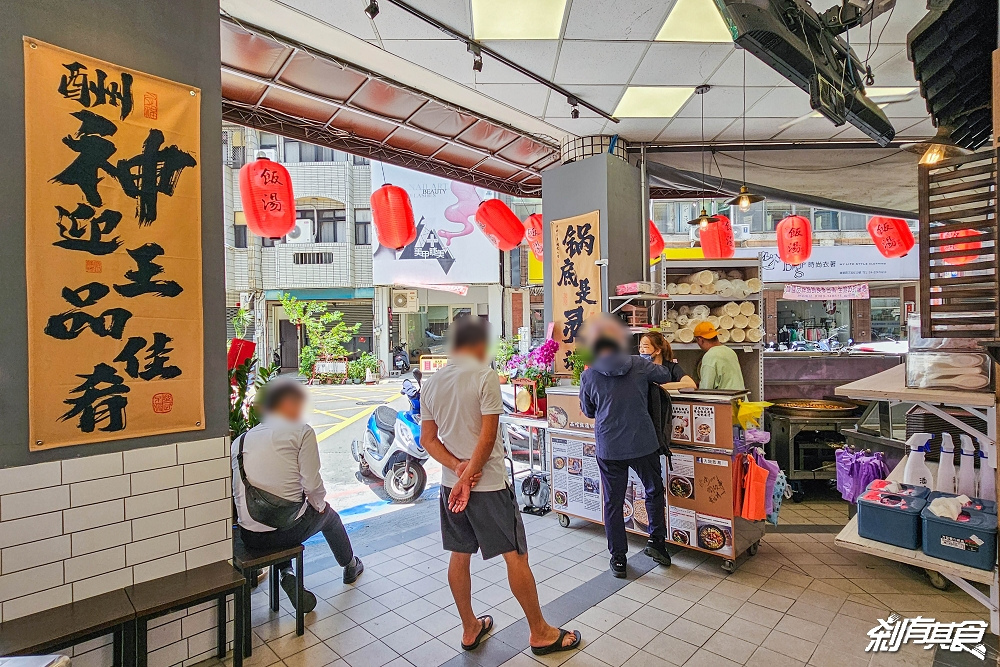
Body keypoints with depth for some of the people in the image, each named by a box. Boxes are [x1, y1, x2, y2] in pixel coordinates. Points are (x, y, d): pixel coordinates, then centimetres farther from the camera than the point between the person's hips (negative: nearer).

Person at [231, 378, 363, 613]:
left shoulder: (240, 441, 6)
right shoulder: (302, 431, -8)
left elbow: (237, 492, 8)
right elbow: (311, 485, -12)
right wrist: (319, 504, 8)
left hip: (249, 536, 4)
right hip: (288, 530, -4)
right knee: (327, 514, 26)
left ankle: (286, 574, 15)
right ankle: (350, 566, 48)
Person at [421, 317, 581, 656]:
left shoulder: (432, 383, 3)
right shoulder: (485, 376, -16)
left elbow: (427, 439, 2)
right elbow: (488, 435, -19)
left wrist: (458, 468, -8)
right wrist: (469, 475, -11)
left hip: (450, 484, 7)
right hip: (489, 483, -6)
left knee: (459, 555, 16)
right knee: (516, 555, 7)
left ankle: (470, 629, 32)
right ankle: (540, 633, 21)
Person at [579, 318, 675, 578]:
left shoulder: (588, 375, -6)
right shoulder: (639, 365, -6)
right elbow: (666, 376, 13)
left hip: (608, 447, 0)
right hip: (643, 443, 0)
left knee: (613, 502, 12)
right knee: (654, 491, 24)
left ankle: (618, 559, 20)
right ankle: (656, 540, 20)